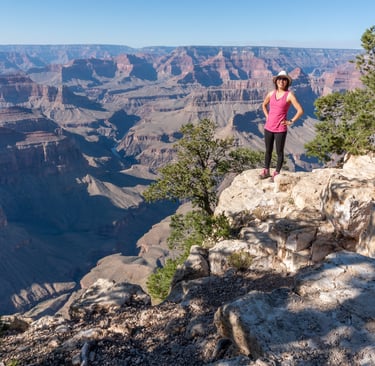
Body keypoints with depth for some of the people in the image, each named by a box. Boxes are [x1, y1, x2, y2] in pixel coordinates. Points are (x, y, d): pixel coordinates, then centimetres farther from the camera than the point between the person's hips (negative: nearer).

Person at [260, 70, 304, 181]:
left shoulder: (289, 95, -9)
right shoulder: (271, 94, 5)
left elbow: (300, 110, -12)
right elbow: (264, 105, 25)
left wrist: (290, 121, -10)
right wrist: (267, 116, 13)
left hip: (280, 129, -5)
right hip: (268, 127, 5)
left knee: (279, 152, 5)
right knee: (268, 151, 15)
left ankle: (276, 173, 16)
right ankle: (266, 171, 27)